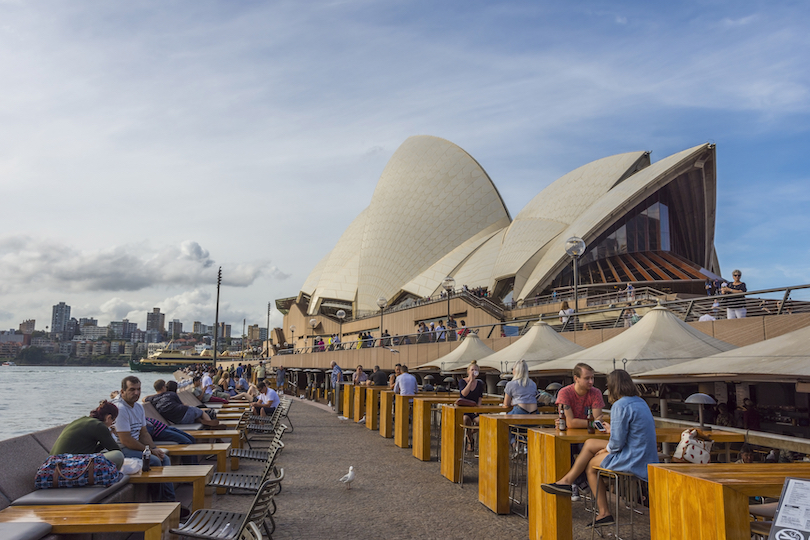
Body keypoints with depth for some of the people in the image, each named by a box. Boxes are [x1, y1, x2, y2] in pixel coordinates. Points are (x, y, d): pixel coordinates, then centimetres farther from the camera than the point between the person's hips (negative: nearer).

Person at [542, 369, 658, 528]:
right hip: (644, 454, 9)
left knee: (590, 465, 10)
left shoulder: (620, 405, -19)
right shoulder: (640, 402, 10)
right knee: (589, 444, 15)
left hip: (632, 460, -9)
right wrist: (613, 430, 28)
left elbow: (617, 442, -20)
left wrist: (607, 449, 0)